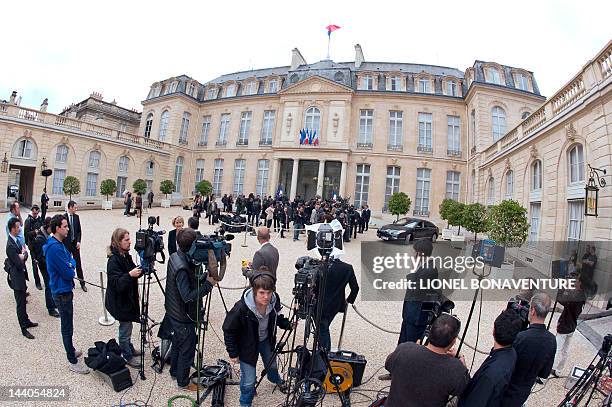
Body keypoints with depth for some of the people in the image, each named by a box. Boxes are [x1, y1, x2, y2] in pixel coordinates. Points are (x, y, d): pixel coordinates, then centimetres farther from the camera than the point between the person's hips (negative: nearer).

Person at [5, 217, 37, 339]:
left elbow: (25, 256, 6)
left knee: (22, 302, 22)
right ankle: (24, 329, 13)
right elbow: (19, 264, -24)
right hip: (17, 278, -9)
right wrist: (23, 254, -8)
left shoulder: (15, 240, 4)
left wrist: (23, 255, -15)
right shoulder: (10, 245, -25)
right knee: (20, 304, 2)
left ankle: (26, 321, 37)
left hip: (21, 275, 9)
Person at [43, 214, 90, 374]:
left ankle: (71, 350, 37)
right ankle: (73, 361, 13)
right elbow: (69, 273, -23)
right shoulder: (55, 248, -24)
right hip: (62, 293, -9)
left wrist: (70, 263, -9)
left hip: (64, 290, 10)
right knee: (67, 328, 2)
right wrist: (72, 264, -4)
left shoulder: (59, 244, 7)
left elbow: (71, 261, 12)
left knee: (67, 325, 22)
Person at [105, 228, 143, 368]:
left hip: (127, 298, 8)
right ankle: (127, 356, 25)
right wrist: (130, 275, -42)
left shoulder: (125, 255, 0)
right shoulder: (113, 261, -24)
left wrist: (140, 270, -7)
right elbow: (117, 284, -28)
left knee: (127, 327, 23)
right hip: (120, 302, -8)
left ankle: (129, 349, 41)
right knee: (125, 329, 8)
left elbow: (134, 272, 11)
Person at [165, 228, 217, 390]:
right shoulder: (182, 268, -32)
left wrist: (205, 277, -9)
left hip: (175, 313, 9)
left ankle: (174, 371, 48)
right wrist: (208, 284, -27)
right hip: (184, 318, -9)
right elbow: (188, 297, -31)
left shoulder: (175, 257, -3)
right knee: (187, 349, 11)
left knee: (177, 343, 28)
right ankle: (183, 382, 29)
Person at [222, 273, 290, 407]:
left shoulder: (274, 300, -23)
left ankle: (276, 380, 64)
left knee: (272, 366, 27)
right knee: (249, 381, 1)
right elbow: (228, 330, -20)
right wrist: (233, 353, -12)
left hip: (266, 340, 5)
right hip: (248, 345, -4)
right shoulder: (241, 308, -37)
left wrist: (288, 324, -15)